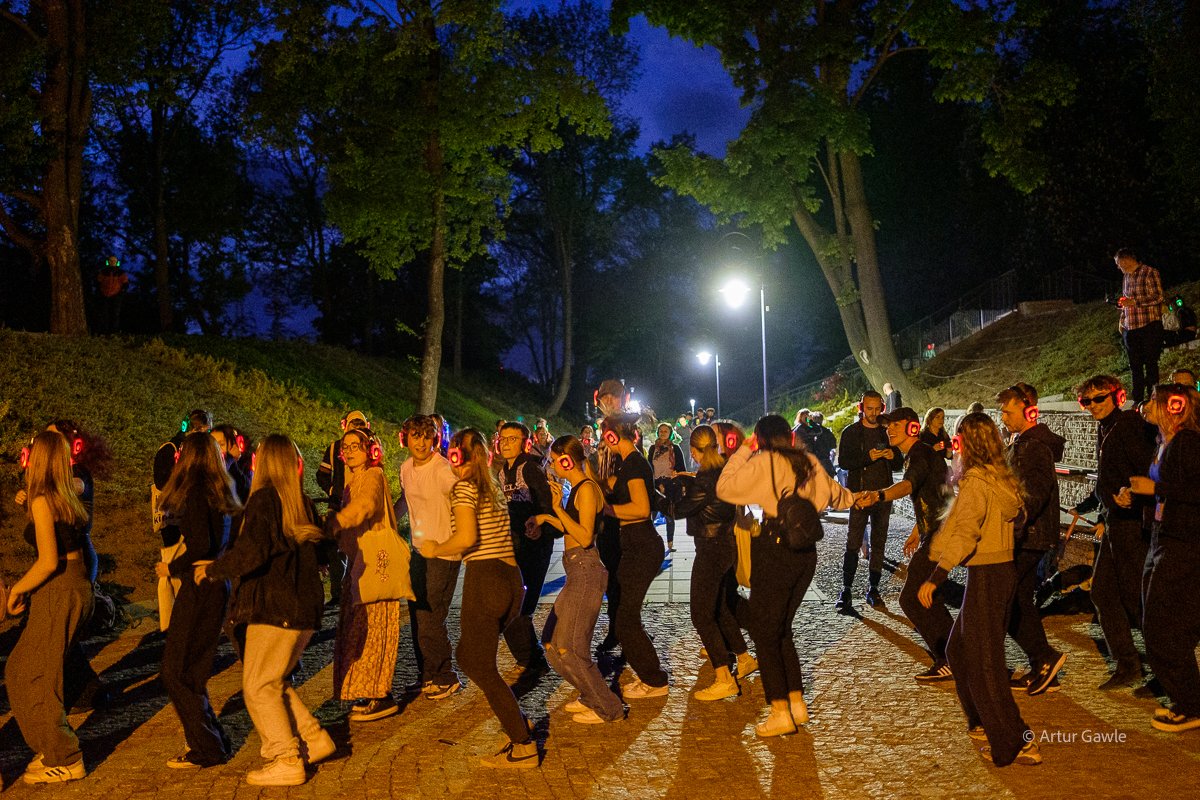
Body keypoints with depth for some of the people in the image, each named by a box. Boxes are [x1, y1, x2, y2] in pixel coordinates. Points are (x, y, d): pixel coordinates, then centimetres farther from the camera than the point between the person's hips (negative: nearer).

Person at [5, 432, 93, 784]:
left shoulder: (42, 501, -14)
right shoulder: (68, 497, 8)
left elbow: (49, 561, -18)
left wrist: (17, 589, -5)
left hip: (59, 593, -8)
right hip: (78, 586, 8)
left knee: (35, 677, 4)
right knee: (20, 670, 18)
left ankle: (63, 760, 11)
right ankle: (54, 748, 23)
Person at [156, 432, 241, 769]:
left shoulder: (195, 490, -12)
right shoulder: (222, 492, 12)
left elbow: (201, 546, -20)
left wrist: (172, 568, -6)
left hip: (200, 587, -8)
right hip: (217, 586, 8)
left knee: (176, 672, 2)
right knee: (191, 671, 16)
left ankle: (206, 749, 7)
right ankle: (212, 740, 22)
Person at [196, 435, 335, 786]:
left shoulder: (264, 499, -11)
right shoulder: (302, 503, 9)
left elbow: (251, 553, -20)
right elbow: (317, 553, 17)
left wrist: (211, 570, -6)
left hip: (274, 607, -7)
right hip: (305, 606, 7)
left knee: (258, 686, 3)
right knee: (275, 681, 20)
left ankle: (286, 762, 2)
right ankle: (314, 739, 19)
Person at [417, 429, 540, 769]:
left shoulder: (464, 487, -8)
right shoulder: (494, 487, 16)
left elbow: (467, 537, -21)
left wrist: (436, 549, -3)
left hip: (484, 578, -8)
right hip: (511, 577, 8)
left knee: (482, 667, 3)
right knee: (466, 655, 21)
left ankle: (523, 747, 4)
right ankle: (518, 720, 17)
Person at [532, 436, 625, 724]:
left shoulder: (586, 489, -15)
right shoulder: (576, 488, 13)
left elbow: (585, 537, -21)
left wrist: (558, 508, -20)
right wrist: (548, 517, 16)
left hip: (586, 571, -10)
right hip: (578, 572, 10)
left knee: (568, 648, -4)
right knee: (551, 639, 17)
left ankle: (608, 708, 8)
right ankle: (591, 697, 27)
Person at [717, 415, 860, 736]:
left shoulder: (763, 462, -10)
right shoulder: (808, 461, 9)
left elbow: (724, 488, -9)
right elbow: (832, 492, 24)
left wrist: (741, 452, 1)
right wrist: (854, 498, 46)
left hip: (775, 549, -7)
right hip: (806, 550, 7)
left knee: (764, 631, 3)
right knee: (782, 628, 19)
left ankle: (781, 713, 3)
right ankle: (797, 703, 21)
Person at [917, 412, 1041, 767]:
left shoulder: (975, 480, -16)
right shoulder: (1004, 479, 9)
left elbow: (965, 535, -24)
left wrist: (934, 578, -26)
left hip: (985, 575, -9)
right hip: (1005, 569, 9)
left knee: (984, 662, 0)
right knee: (960, 651, 21)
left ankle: (1016, 744, 5)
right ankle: (983, 723, 30)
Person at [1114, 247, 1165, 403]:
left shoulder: (1149, 272, -6)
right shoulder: (1126, 276, 17)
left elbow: (1158, 297, -13)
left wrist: (1135, 301, -19)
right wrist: (1122, 320, 16)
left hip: (1149, 326, -7)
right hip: (1130, 327, 7)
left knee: (1150, 363, -3)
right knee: (1135, 365, 8)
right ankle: (1138, 399, 13)